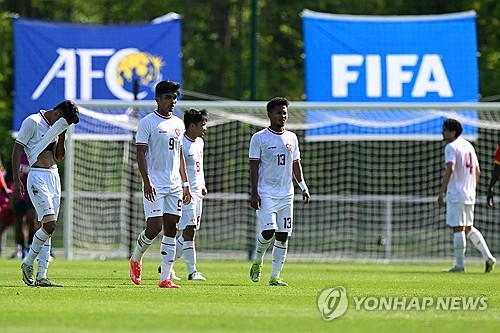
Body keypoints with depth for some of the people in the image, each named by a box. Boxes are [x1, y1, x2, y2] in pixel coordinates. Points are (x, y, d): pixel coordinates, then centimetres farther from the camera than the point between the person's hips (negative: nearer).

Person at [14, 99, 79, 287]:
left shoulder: (56, 126, 15)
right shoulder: (32, 122, -8)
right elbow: (17, 150, -9)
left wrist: (62, 134, 4)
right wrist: (16, 181, -15)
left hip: (54, 177, 8)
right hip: (38, 178, -8)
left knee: (47, 228, 4)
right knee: (49, 224, -17)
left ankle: (41, 276, 4)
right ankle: (28, 264, 0)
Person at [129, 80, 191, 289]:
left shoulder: (178, 123, 15)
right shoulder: (147, 122, -5)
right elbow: (140, 154, -9)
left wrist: (185, 184, 16)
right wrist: (146, 181, -18)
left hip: (174, 185, 6)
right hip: (155, 185, -6)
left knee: (171, 228, 1)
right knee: (154, 227, -11)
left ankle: (165, 277, 2)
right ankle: (136, 259, 17)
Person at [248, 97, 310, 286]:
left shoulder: (292, 138, 13)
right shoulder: (259, 138, -2)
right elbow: (254, 166, -5)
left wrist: (303, 187, 10)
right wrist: (254, 193, -11)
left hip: (286, 194, 5)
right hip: (266, 193, -5)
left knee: (283, 235, 0)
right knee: (269, 231, -17)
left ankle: (275, 276, 4)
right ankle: (257, 262, 11)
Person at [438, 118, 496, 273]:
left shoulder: (451, 147, -10)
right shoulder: (469, 146, 16)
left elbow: (450, 169, -23)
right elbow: (477, 171, 21)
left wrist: (441, 192, -24)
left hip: (456, 195, -9)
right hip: (469, 195, 9)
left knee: (458, 229, -5)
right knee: (468, 228, 16)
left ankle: (459, 265, -3)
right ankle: (488, 257, 10)